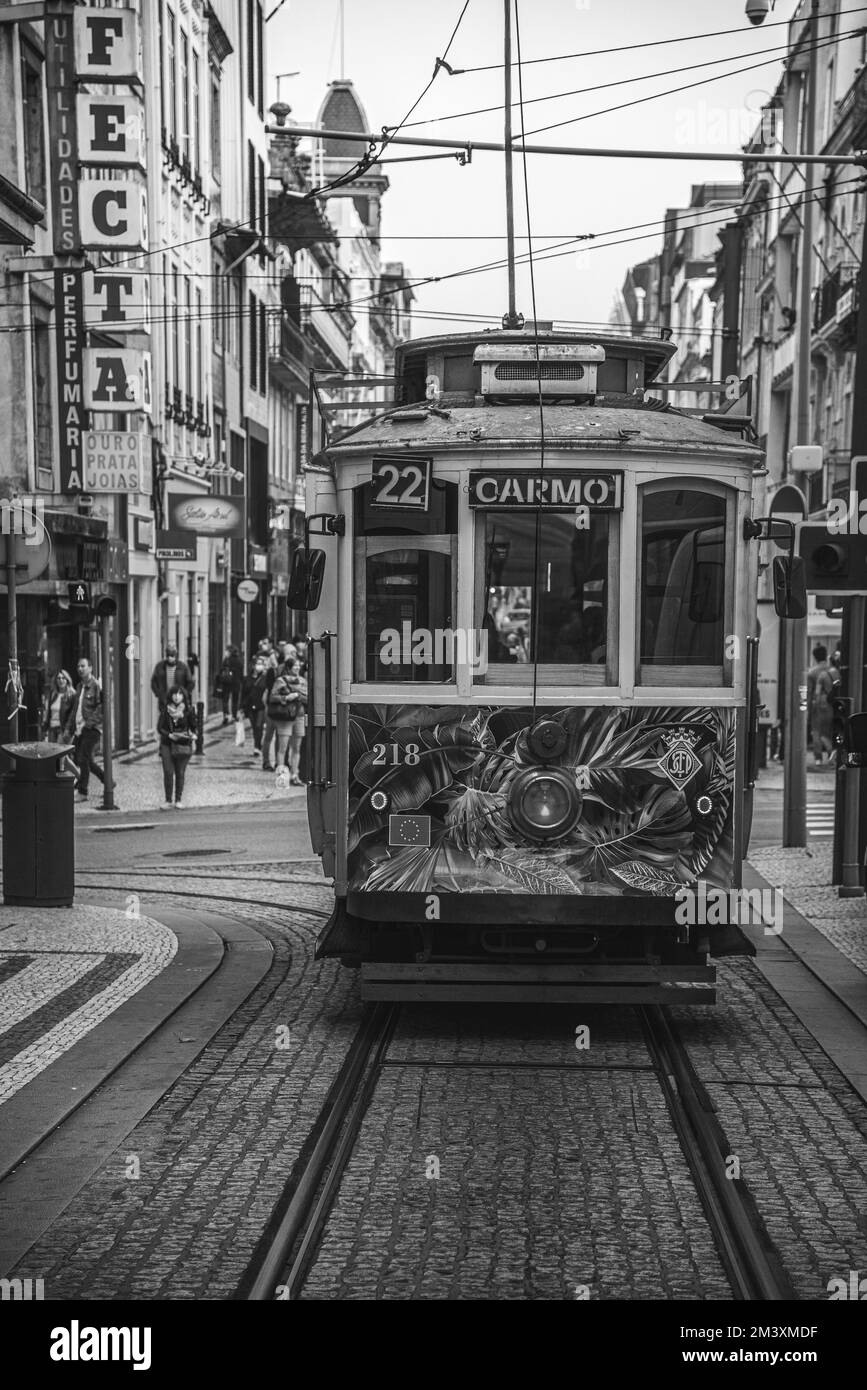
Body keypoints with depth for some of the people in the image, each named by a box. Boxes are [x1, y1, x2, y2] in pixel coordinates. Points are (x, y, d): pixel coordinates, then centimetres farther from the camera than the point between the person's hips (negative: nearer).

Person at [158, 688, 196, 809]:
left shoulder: (188, 710, 1)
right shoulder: (165, 710, 1)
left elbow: (193, 726, 9)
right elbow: (159, 727, 1)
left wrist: (192, 734, -11)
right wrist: (169, 735, -15)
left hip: (183, 745, 0)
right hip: (167, 744, 0)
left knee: (180, 773, 4)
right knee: (168, 772, -6)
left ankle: (178, 800, 14)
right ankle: (168, 801, 1)